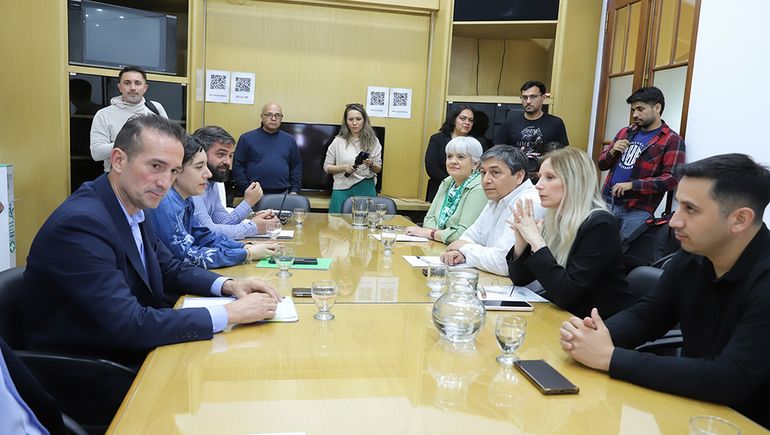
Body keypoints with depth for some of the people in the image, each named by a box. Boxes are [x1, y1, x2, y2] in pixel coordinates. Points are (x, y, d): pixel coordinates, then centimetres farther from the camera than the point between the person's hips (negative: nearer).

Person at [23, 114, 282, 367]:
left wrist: (228, 286, -5)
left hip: (133, 350, 7)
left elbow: (169, 270, 12)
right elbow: (129, 326, -29)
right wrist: (230, 314, -26)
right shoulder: (81, 223, -26)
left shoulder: (134, 207, -1)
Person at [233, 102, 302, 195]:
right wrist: (247, 190, -8)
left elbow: (296, 167, 13)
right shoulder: (246, 138, 2)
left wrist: (294, 191, 3)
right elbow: (238, 167, -1)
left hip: (283, 195, 2)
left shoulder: (289, 140, 11)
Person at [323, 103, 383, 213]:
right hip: (342, 189, 0)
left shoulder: (373, 141, 5)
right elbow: (327, 167, 5)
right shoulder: (338, 141, 2)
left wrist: (371, 164, -12)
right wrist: (344, 167, -12)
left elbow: (378, 169, 9)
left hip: (366, 189, 1)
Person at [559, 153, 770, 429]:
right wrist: (592, 334, -17)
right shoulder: (692, 256, -3)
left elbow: (729, 380, -31)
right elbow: (645, 316, 4)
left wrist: (610, 357, -28)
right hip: (692, 407, 6)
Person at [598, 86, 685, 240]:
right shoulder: (625, 132, 13)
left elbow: (672, 179, -14)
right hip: (607, 202, 5)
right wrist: (612, 151, -4)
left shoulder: (672, 140, -5)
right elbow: (602, 164, 17)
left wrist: (632, 185, -19)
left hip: (637, 210, -5)